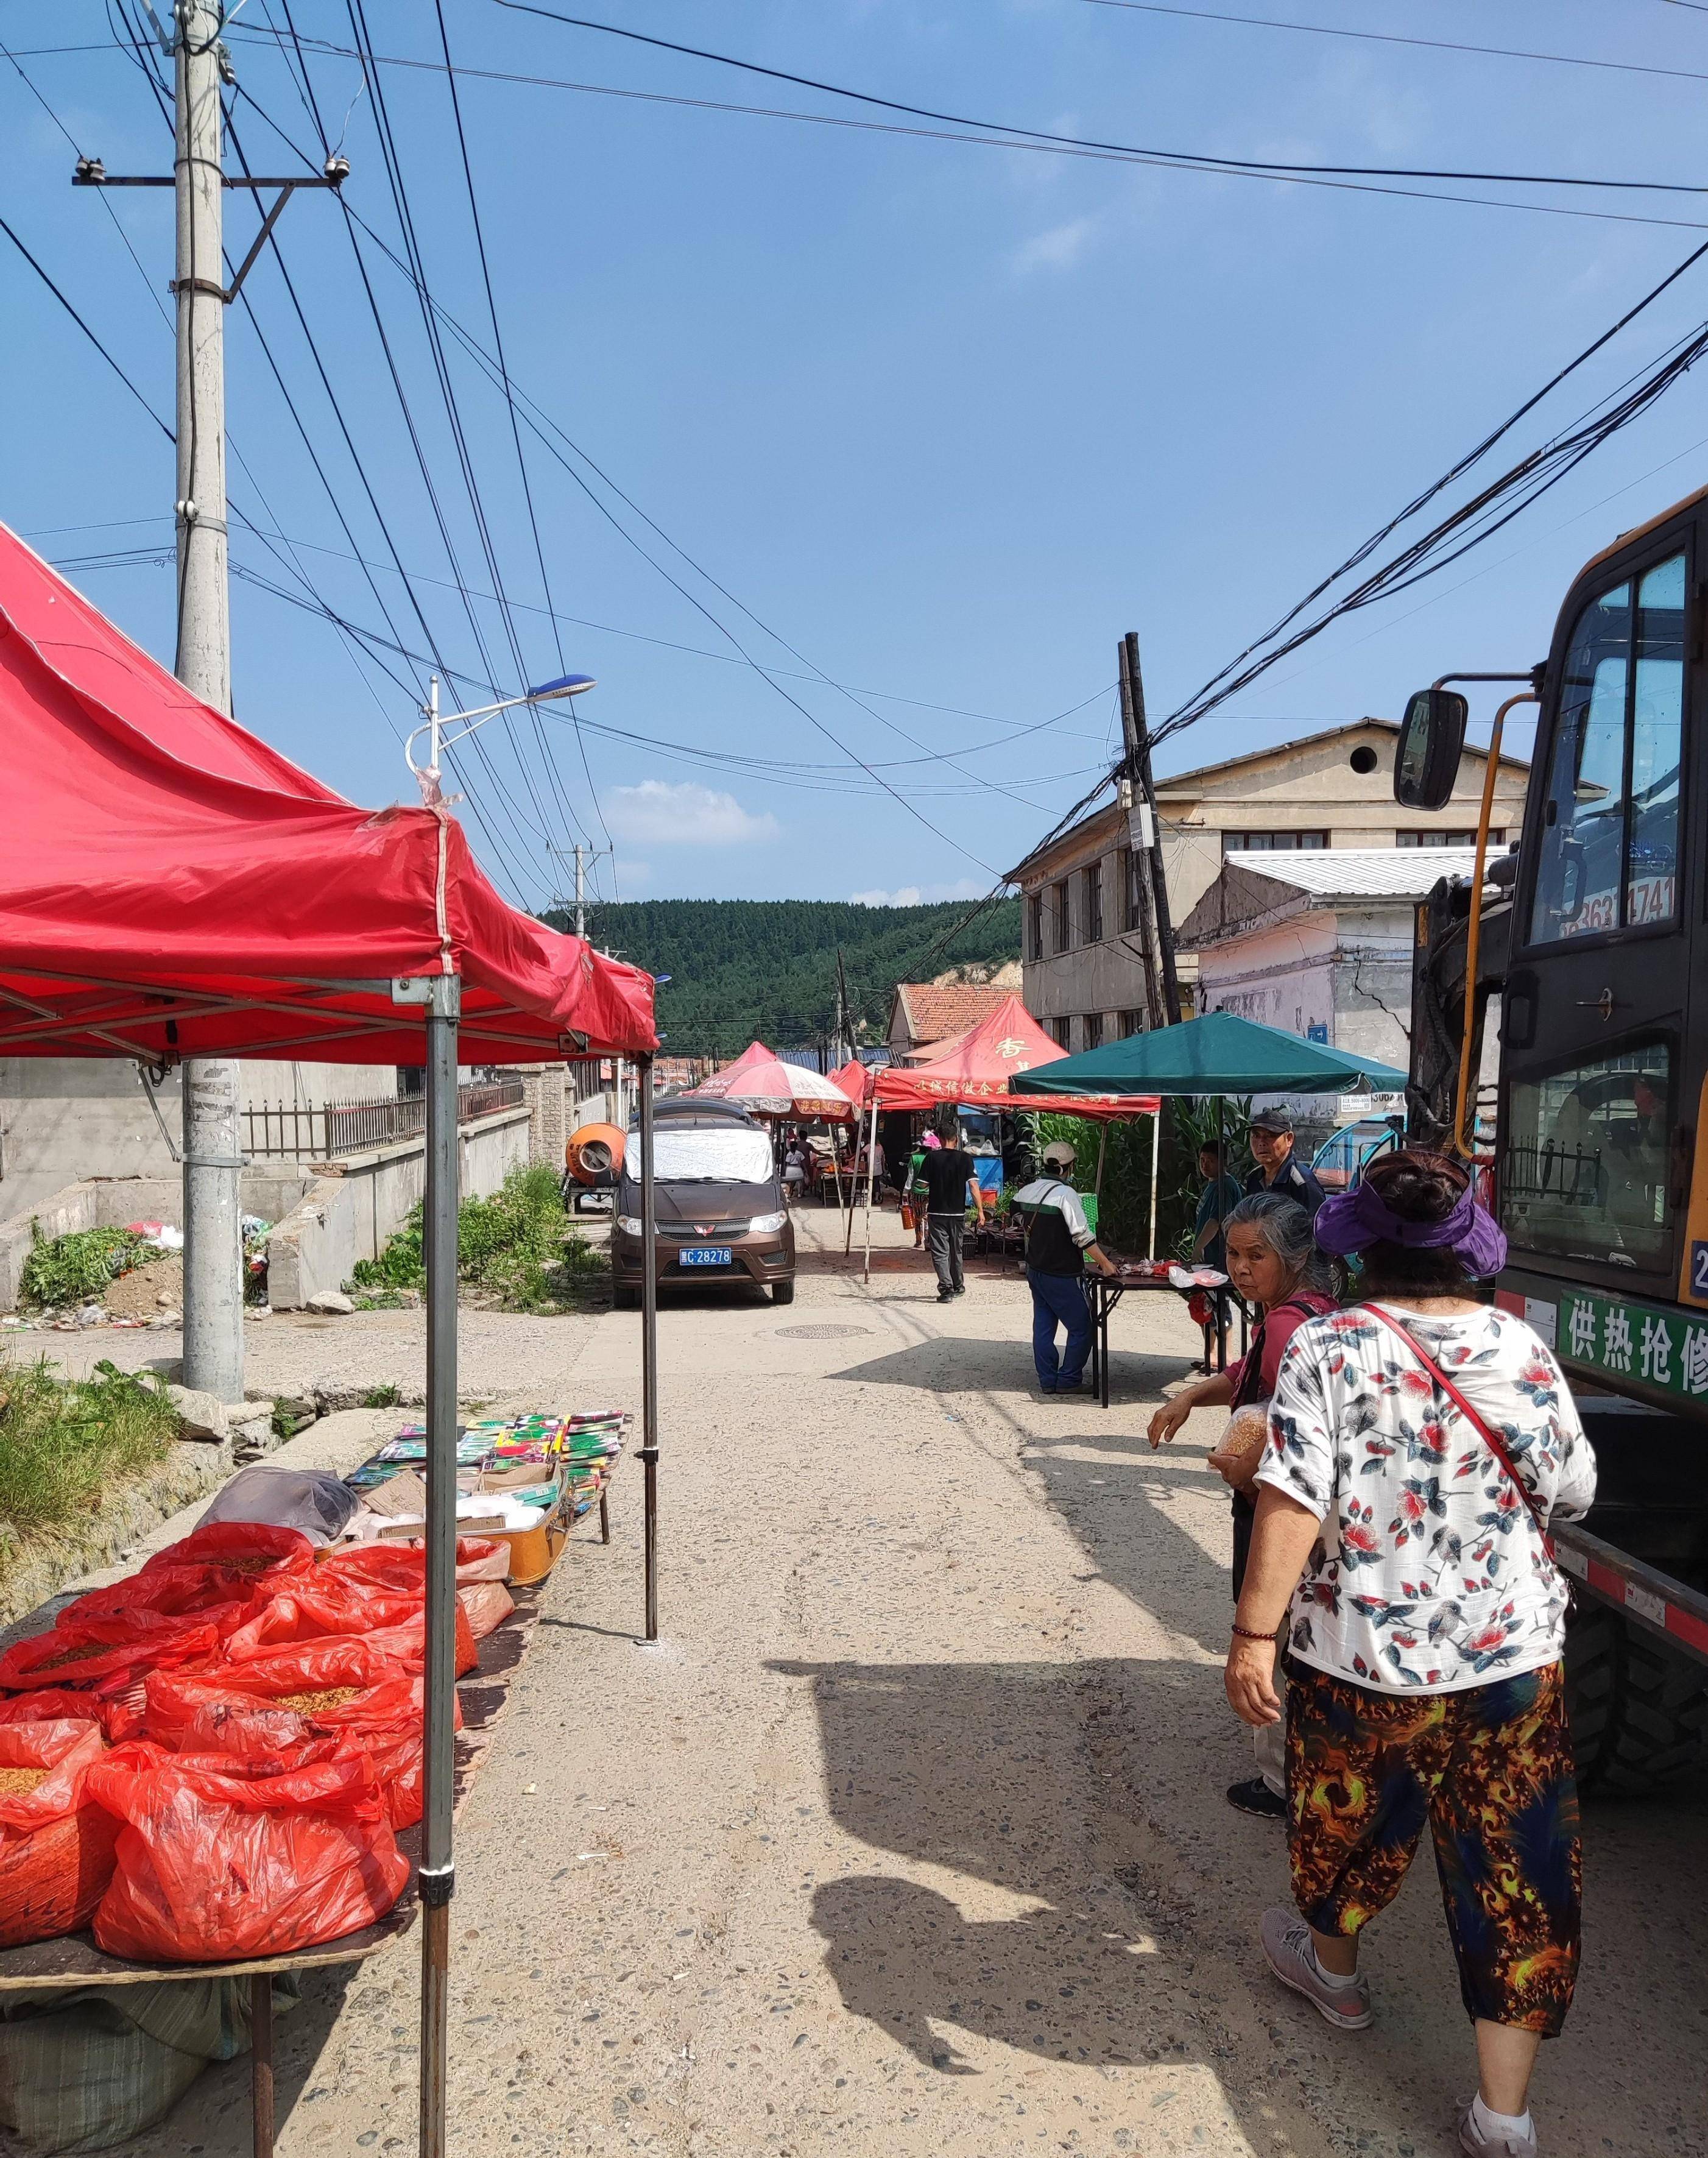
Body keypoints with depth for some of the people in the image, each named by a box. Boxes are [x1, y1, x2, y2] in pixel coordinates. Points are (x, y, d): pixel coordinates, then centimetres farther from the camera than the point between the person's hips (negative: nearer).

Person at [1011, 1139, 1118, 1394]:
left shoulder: (1027, 1191, 2)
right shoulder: (1065, 1193, -19)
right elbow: (1082, 1235, -21)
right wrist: (1105, 1263, -14)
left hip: (1035, 1270, 7)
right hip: (1062, 1275, -7)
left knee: (1043, 1326, 12)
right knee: (1081, 1328, 4)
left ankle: (1047, 1381, 16)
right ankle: (1068, 1381, 6)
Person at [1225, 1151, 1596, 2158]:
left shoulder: (1328, 1349, -14)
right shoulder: (1522, 1349, -4)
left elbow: (1293, 1502, -22)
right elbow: (1572, 1495, 6)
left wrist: (1254, 1634, -19)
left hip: (1361, 1659, -1)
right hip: (1513, 1659, 2)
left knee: (1349, 1821, 24)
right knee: (1517, 1868, 14)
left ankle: (1332, 1965, 50)